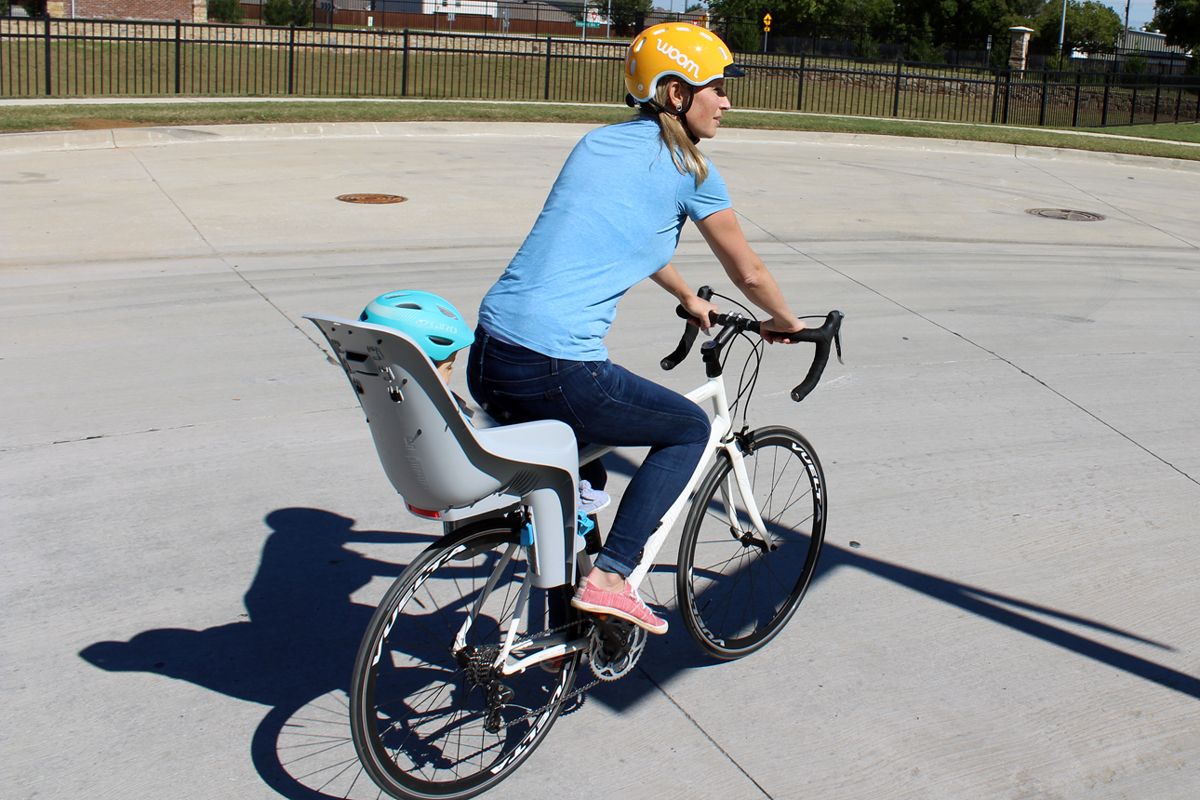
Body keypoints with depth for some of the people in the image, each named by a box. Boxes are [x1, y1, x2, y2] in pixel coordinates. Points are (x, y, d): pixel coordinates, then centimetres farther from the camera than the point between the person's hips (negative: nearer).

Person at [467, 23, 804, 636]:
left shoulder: (598, 143, 20)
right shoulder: (687, 169, -1)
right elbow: (747, 272, 8)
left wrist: (689, 299, 48)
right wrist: (784, 322, 28)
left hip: (486, 361, 8)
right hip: (553, 372, -8)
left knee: (581, 460, 33)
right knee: (690, 429, 15)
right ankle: (609, 579, 6)